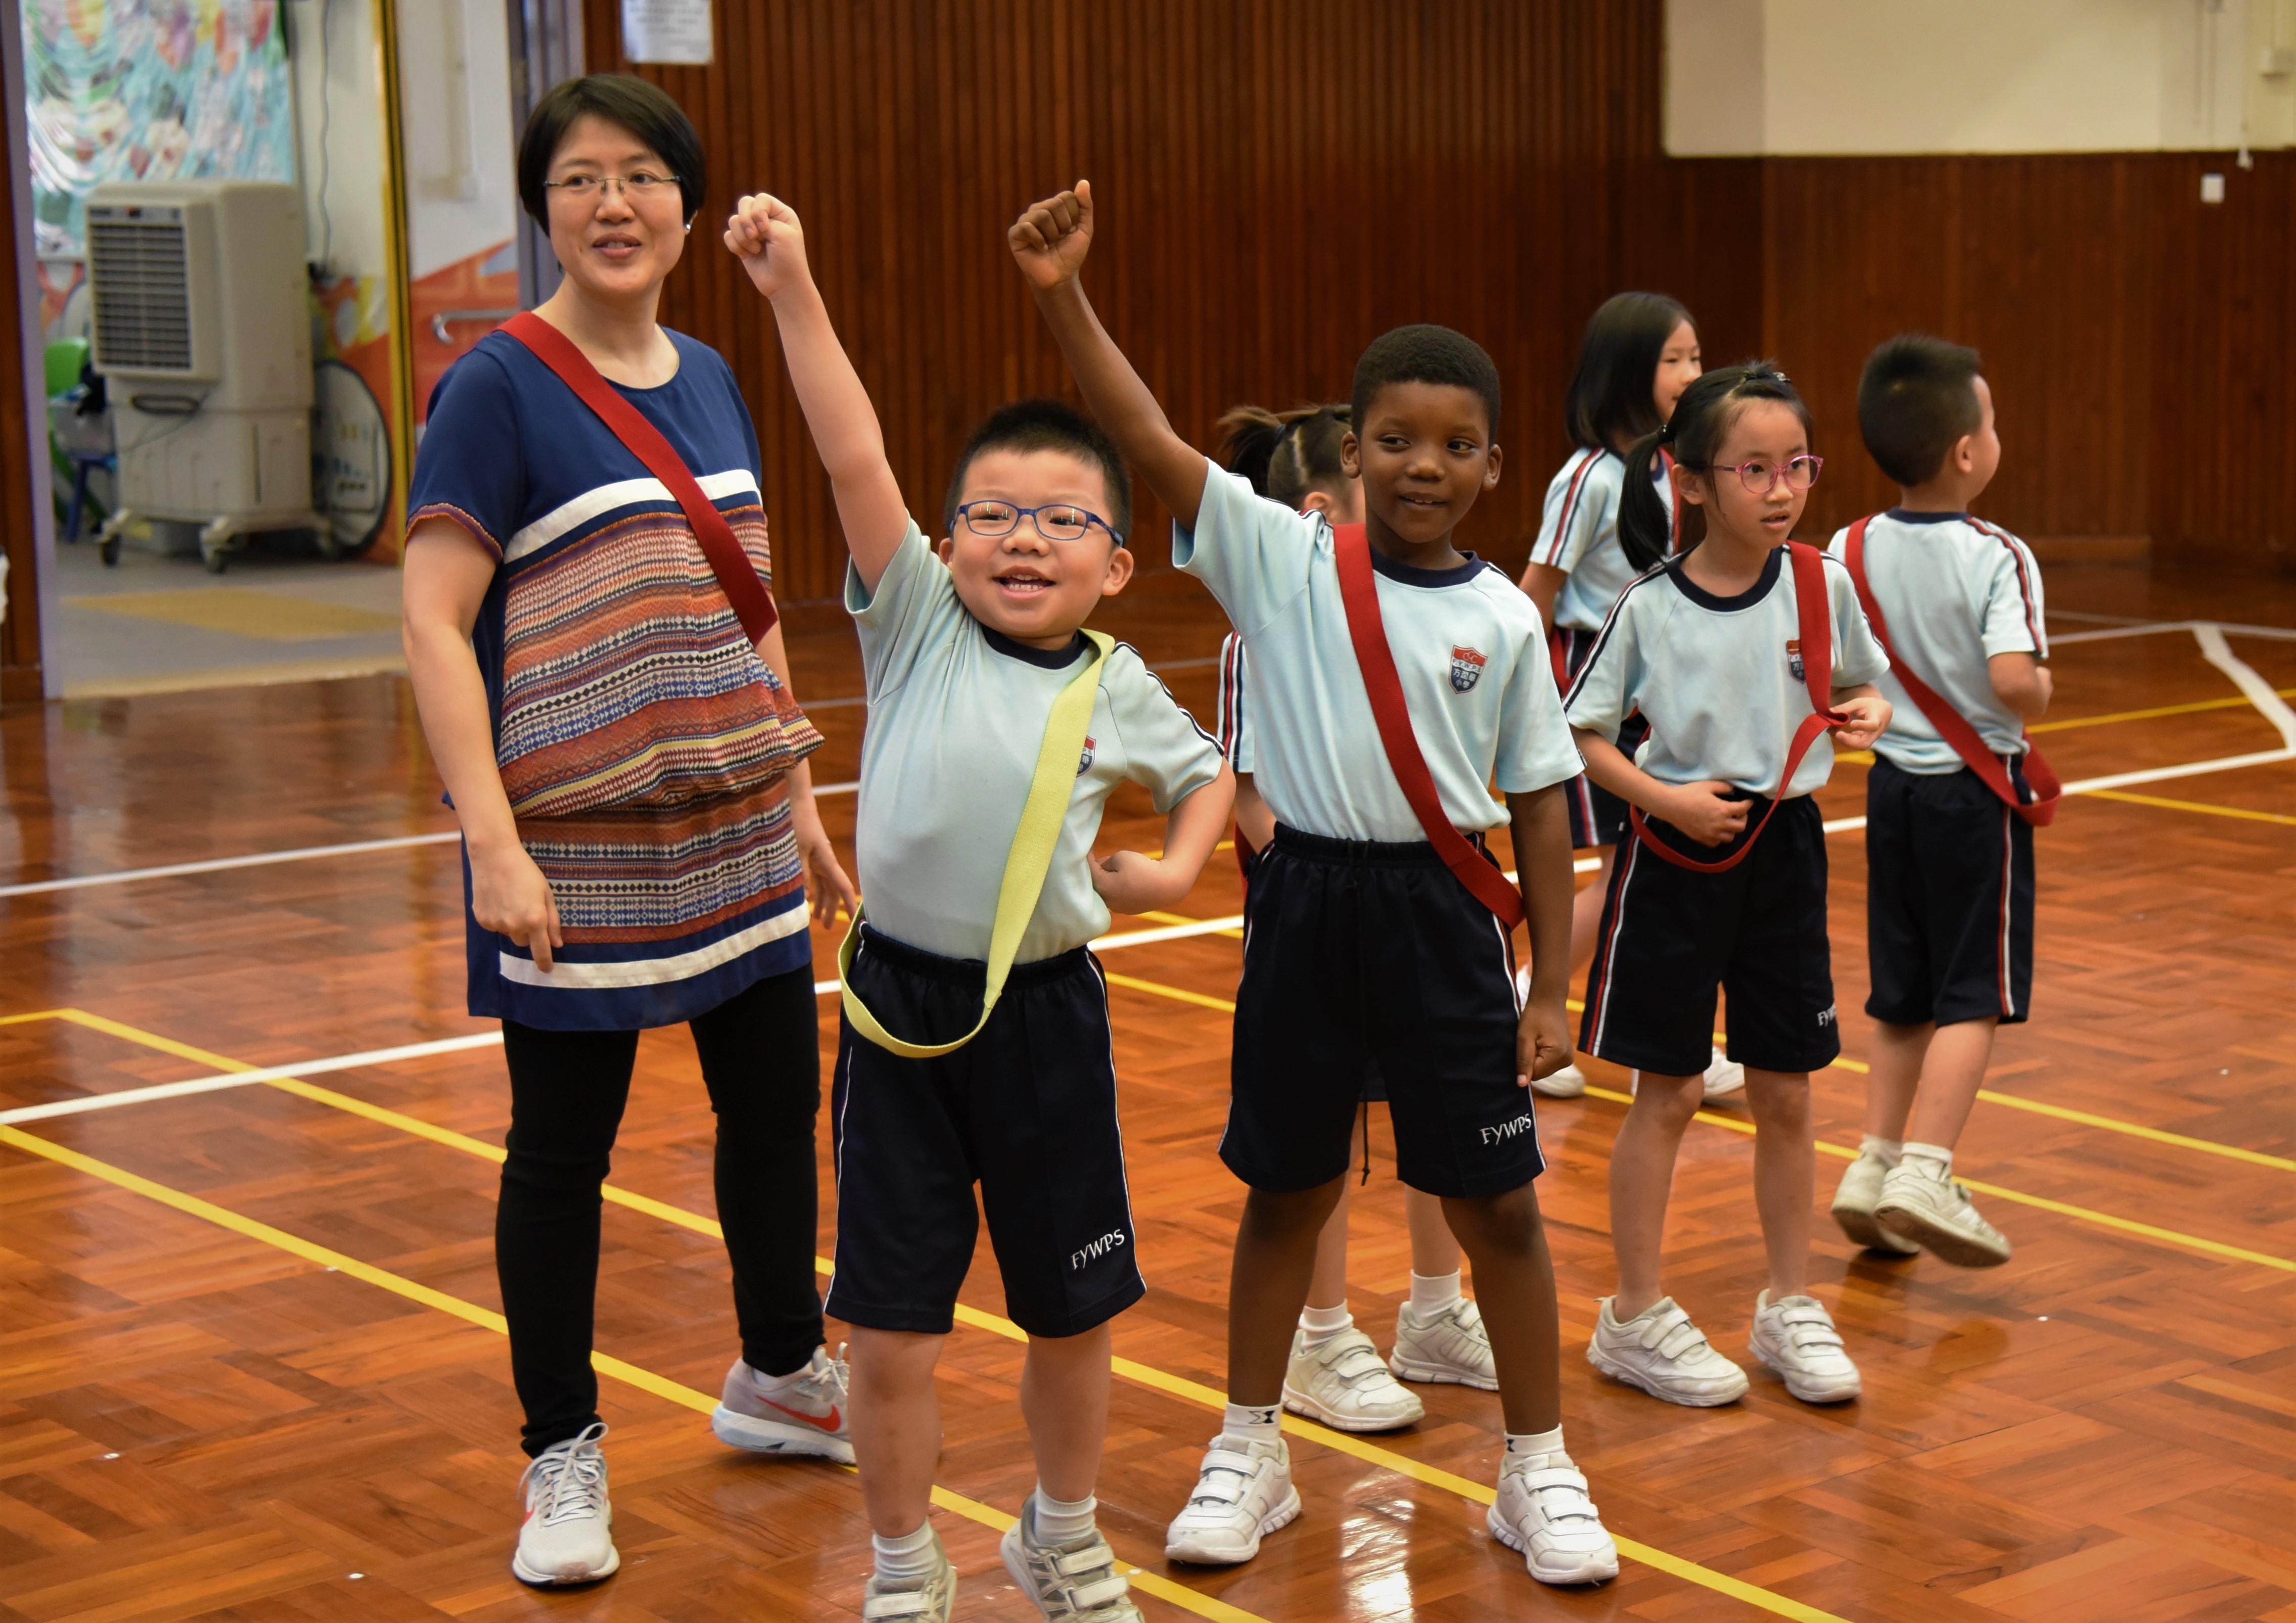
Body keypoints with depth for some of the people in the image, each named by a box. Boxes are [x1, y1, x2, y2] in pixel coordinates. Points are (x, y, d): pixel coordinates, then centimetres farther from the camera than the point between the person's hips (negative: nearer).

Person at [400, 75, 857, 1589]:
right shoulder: (497, 388, -11)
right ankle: (564, 1455, 20)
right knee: (562, 1147, 4)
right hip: (576, 848, -6)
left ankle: (781, 1373, 38)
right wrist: (495, 841, -25)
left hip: (734, 832, 6)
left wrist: (800, 793, 15)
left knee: (777, 1102, 16)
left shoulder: (709, 380, 8)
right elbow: (434, 623, -17)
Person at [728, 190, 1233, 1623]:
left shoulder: (1117, 687, 2)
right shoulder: (917, 621, -4)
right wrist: (793, 289, -23)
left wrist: (1177, 869, 4)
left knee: (1074, 1311, 14)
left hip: (1047, 1012, 2)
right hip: (904, 1005, -2)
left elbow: (1205, 772, 22)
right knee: (894, 1329, 2)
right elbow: (857, 458, -15)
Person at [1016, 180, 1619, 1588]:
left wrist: (1550, 986, 0)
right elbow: (1153, 440, -14)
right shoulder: (1282, 559, -4)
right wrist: (1065, 300, -25)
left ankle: (1539, 1469, 23)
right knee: (1288, 1191, 13)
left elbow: (1540, 805, 2)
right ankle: (1250, 1453, 30)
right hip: (1307, 901, 0)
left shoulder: (1504, 620, -2)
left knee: (1496, 1202, 7)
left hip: (1444, 915, 0)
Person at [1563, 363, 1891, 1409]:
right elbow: (1580, 733, -6)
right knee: (1669, 1093, 4)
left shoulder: (1822, 587, -4)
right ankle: (1636, 1317, 17)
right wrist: (1668, 799, -19)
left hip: (1783, 850, 3)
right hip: (1675, 858, -3)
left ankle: (1791, 1305, 25)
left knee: (1784, 1091, 10)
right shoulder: (1648, 608, -12)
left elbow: (1860, 683, 13)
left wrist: (1864, 712, -10)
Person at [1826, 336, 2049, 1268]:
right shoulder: (1998, 559, -18)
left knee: (1902, 993, 16)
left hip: (1892, 781, 5)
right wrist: (2041, 693, -8)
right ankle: (1923, 1172, -9)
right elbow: (2013, 677, -29)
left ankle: (1875, 1163, 16)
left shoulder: (1852, 550, -2)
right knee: (1975, 994, 1)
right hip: (1976, 789, -5)